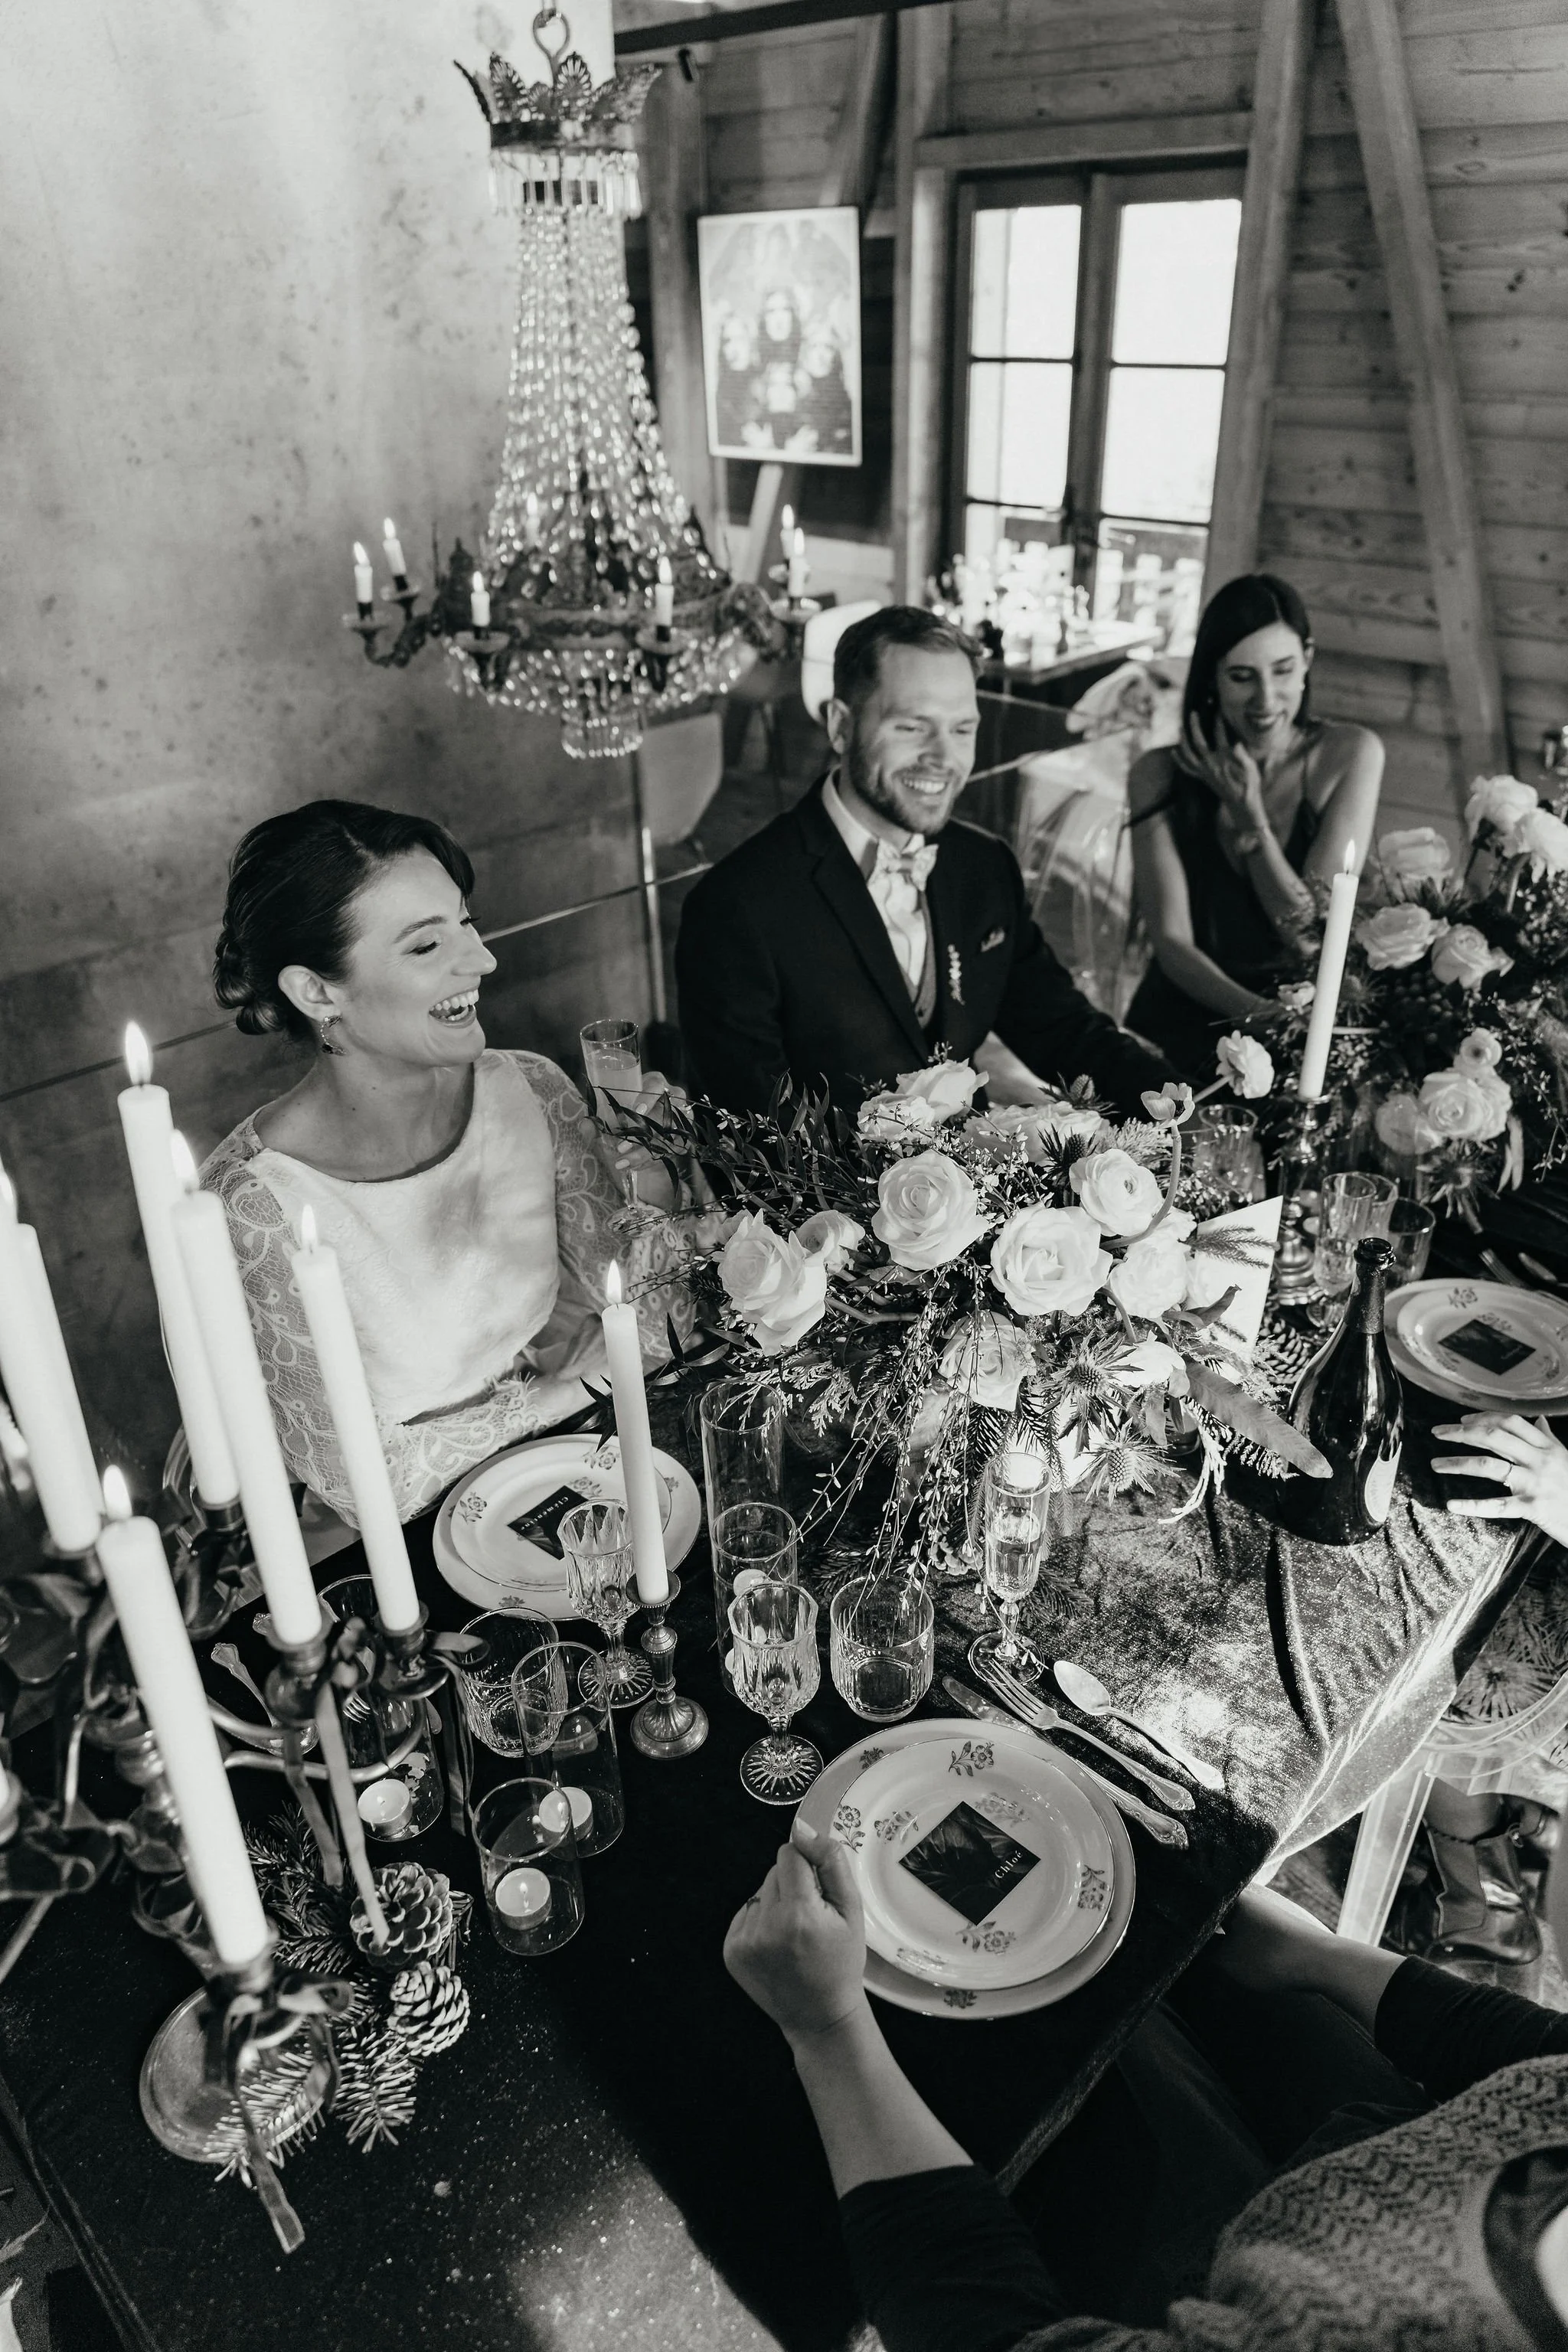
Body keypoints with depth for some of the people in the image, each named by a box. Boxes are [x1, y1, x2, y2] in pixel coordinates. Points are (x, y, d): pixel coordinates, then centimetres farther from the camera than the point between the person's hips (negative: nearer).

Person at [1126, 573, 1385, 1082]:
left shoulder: (1349, 754, -5)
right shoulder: (1160, 774, -6)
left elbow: (1313, 937, -9)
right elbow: (1172, 943, -12)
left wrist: (1248, 813, -17)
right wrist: (1261, 1016, -29)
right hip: (1183, 1032, 0)